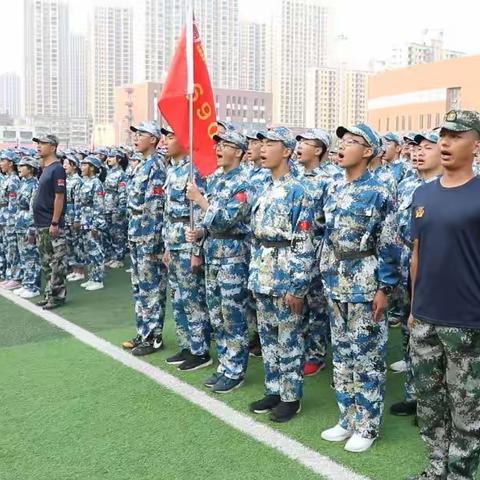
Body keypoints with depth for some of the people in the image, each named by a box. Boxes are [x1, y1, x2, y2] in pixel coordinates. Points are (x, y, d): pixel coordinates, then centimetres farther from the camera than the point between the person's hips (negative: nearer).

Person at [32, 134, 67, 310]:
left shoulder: (57, 169, -12)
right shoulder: (44, 169, 15)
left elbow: (59, 197, -16)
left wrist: (55, 223, -20)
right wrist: (36, 225, 19)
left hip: (52, 225, -9)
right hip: (41, 225, 9)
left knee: (57, 261, -2)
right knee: (46, 262, 14)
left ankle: (58, 295, 4)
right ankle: (49, 294, 21)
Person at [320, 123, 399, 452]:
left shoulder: (379, 193, -12)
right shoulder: (334, 189, 8)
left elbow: (389, 246, -13)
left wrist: (385, 289, -14)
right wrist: (328, 277, 15)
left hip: (365, 286, -7)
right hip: (336, 284, 7)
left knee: (367, 357, 4)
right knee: (342, 354, 14)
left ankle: (368, 425, 17)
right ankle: (348, 418, 28)